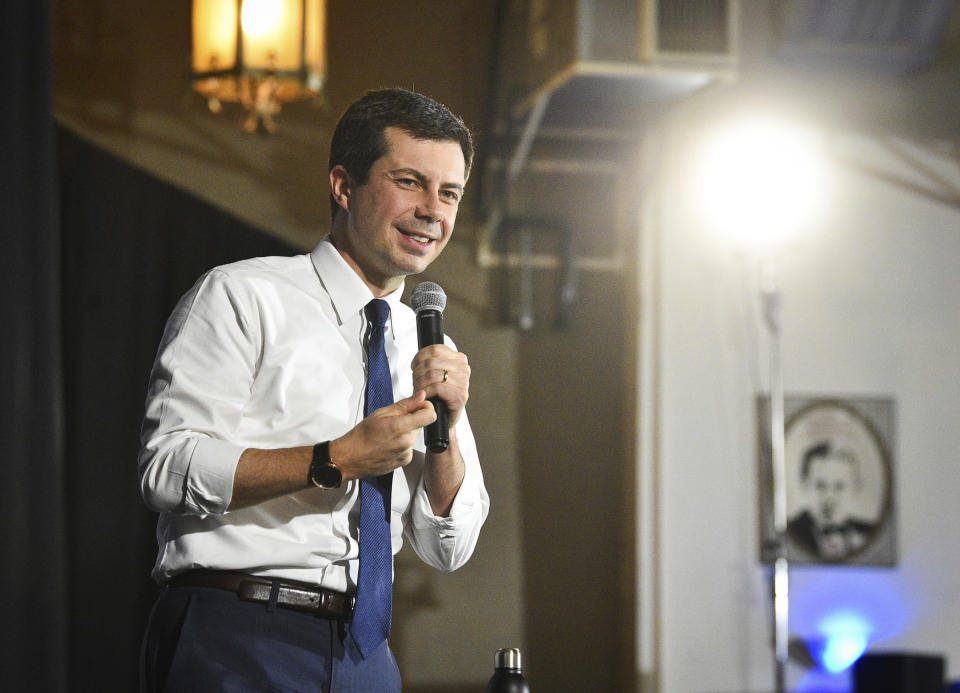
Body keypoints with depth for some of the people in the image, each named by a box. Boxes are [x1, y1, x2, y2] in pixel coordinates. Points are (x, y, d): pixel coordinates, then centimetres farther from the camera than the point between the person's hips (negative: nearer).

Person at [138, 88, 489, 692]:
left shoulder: (430, 350, 14)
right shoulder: (240, 297, -2)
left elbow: (448, 549, 13)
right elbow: (168, 470, -13)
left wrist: (445, 428, -4)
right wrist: (338, 460, -16)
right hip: (236, 643, -5)